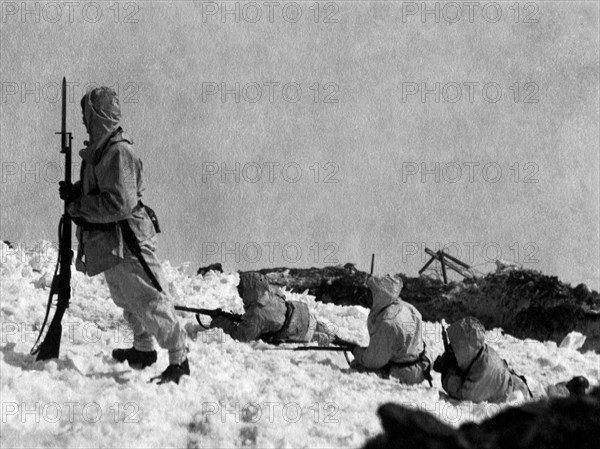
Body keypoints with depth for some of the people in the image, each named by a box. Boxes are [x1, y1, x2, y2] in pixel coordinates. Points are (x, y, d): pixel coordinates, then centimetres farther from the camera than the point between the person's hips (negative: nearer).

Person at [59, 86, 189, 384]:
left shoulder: (118, 152, -20)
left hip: (126, 242, -10)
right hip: (108, 243, 10)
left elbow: (120, 202, -26)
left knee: (148, 300, -8)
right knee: (127, 301, 22)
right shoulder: (98, 150, 10)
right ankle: (143, 349, 37)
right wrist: (76, 192, 4)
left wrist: (79, 206, -18)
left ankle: (179, 358, -4)